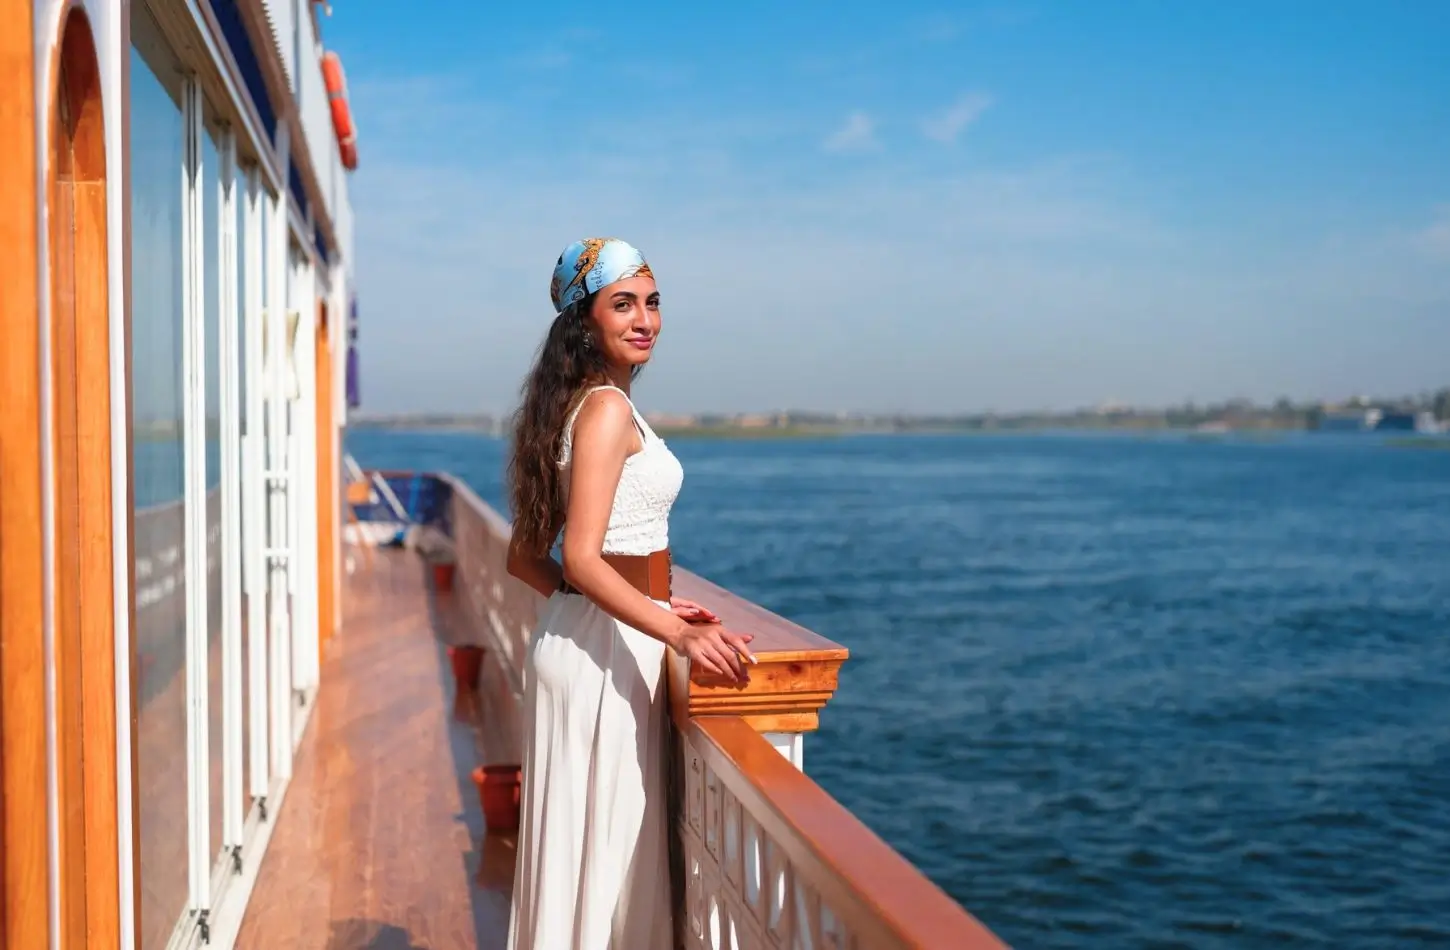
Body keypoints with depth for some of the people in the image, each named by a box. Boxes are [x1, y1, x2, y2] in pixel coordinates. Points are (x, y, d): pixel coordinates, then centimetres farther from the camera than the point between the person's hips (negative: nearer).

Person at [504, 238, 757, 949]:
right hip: (607, 651, -9)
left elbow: (525, 558, 14)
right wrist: (678, 632, -31)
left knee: (580, 837, 17)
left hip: (576, 637, 9)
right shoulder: (608, 408, -15)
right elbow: (582, 557, -23)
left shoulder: (574, 405, 13)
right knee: (606, 843, 1)